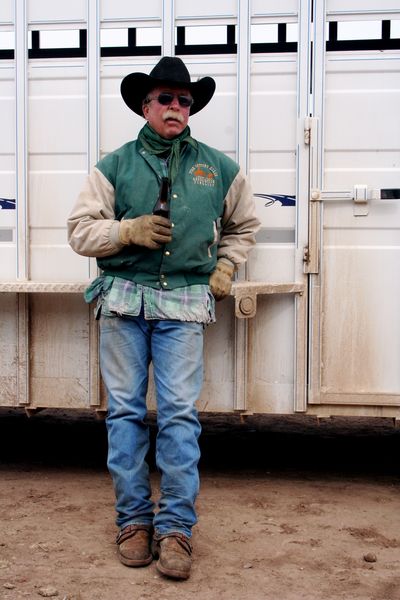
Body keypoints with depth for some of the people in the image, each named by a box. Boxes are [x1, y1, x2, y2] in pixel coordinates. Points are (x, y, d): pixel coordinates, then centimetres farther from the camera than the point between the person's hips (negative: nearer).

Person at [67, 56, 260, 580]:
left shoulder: (218, 168, 12)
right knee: (125, 411, 3)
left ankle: (176, 528, 5)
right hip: (124, 299, 1)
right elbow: (80, 230, 5)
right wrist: (128, 230, -10)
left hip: (185, 303, 0)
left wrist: (225, 268, 13)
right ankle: (134, 520, 15)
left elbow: (243, 224, 26)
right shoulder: (115, 166, 8)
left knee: (179, 414, -4)